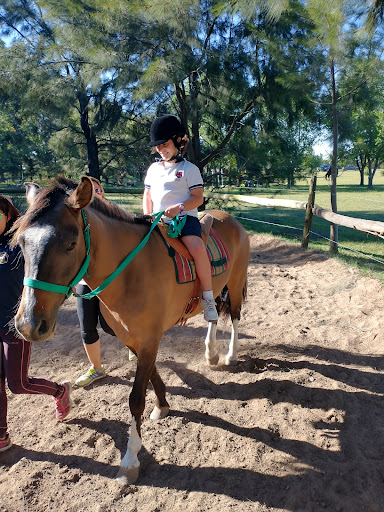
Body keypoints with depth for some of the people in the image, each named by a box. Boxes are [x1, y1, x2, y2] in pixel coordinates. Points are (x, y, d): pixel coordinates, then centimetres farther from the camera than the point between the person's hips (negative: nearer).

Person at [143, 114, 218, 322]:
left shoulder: (189, 169, 3)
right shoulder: (153, 168, 18)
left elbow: (198, 198, -3)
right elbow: (147, 195, 20)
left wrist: (180, 207, -21)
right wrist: (148, 216, 2)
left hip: (185, 217, -5)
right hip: (158, 220, 6)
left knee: (198, 248, -31)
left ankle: (208, 297, -19)